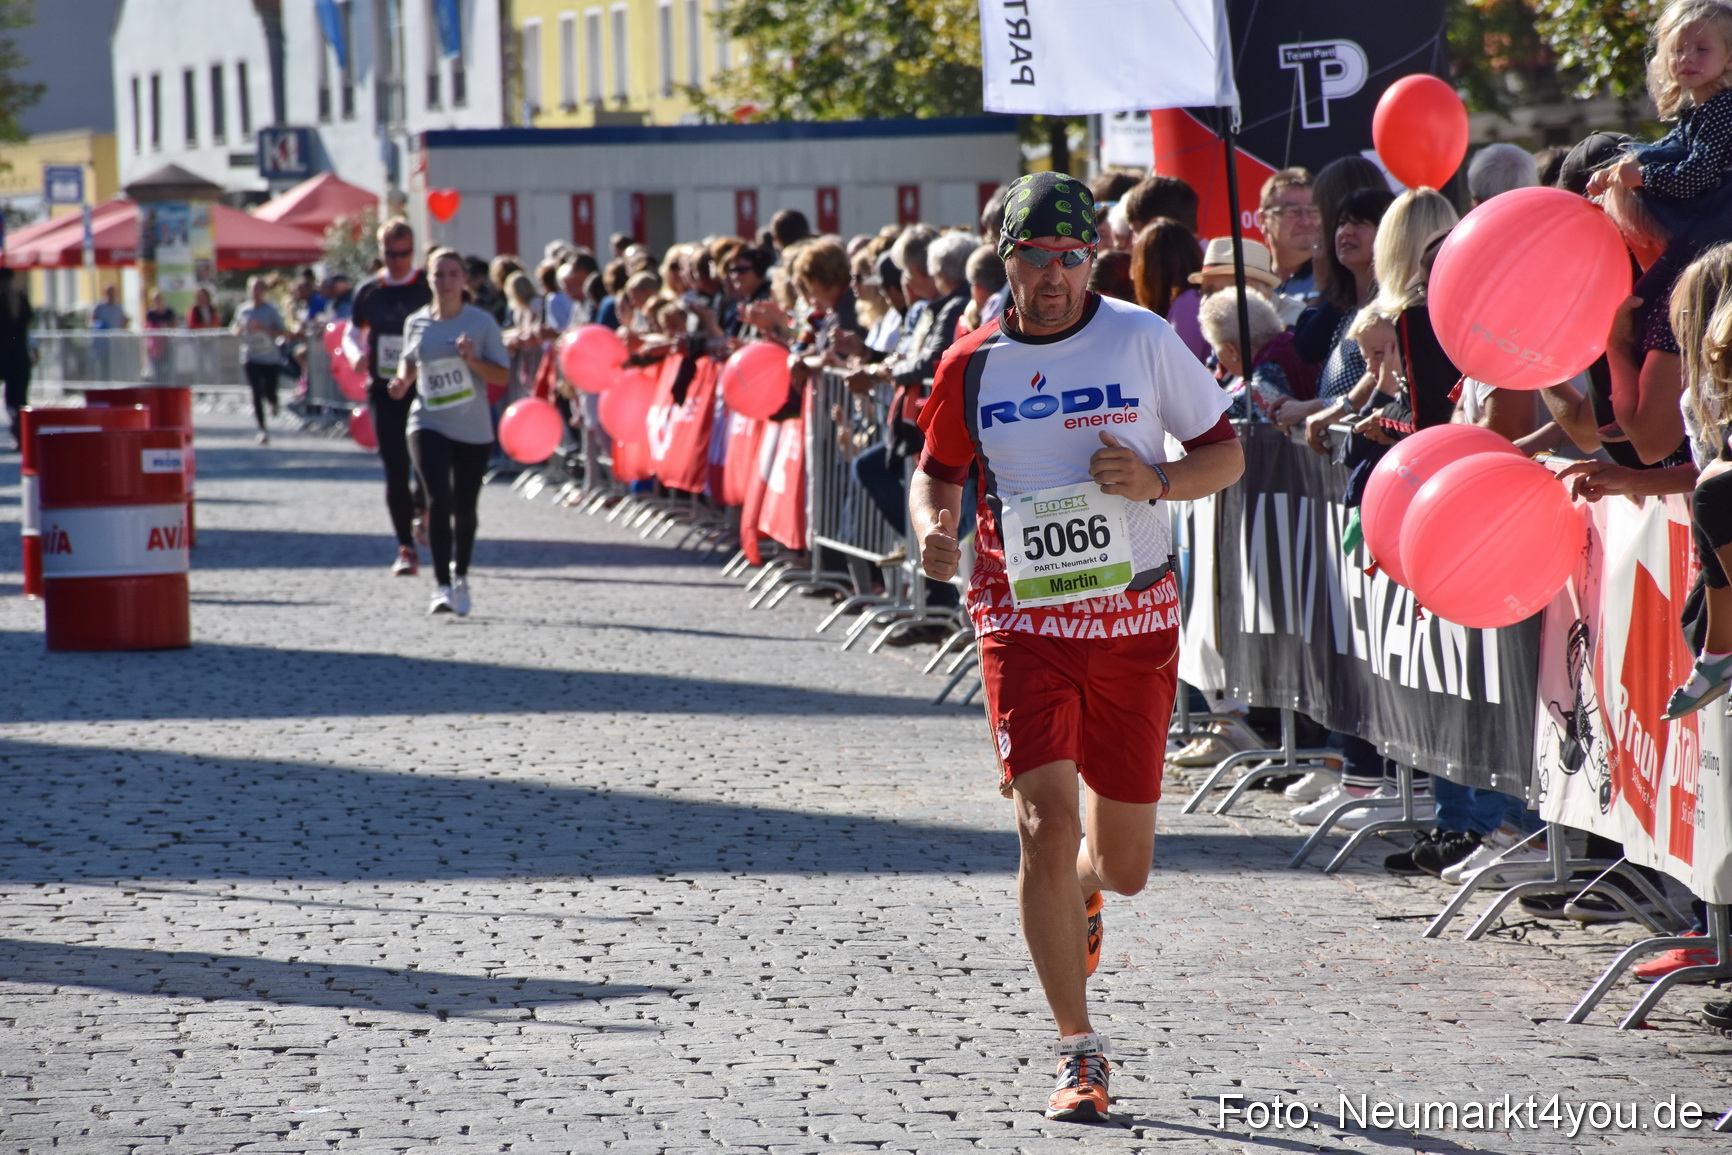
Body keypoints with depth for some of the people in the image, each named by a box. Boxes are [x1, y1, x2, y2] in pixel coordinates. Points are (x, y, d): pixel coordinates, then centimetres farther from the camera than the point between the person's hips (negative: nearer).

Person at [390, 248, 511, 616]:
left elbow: (502, 375, -3)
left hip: (473, 430, 0)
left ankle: (460, 576, 34)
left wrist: (473, 361, -20)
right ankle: (442, 586, -17)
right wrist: (403, 381, -2)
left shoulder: (482, 322, -3)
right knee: (438, 500, -17)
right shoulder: (416, 323, 3)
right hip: (429, 425, 0)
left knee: (464, 508, 12)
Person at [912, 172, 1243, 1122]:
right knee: (1046, 825, -16)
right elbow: (938, 469, 16)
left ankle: (1081, 891, 49)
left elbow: (1226, 453, 3)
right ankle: (1079, 1052, -5)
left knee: (1124, 863, 8)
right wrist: (931, 527, -6)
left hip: (1135, 618, 0)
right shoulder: (973, 364, 1)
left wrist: (1156, 482, -17)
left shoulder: (1143, 340, -3)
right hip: (1022, 617, 0)